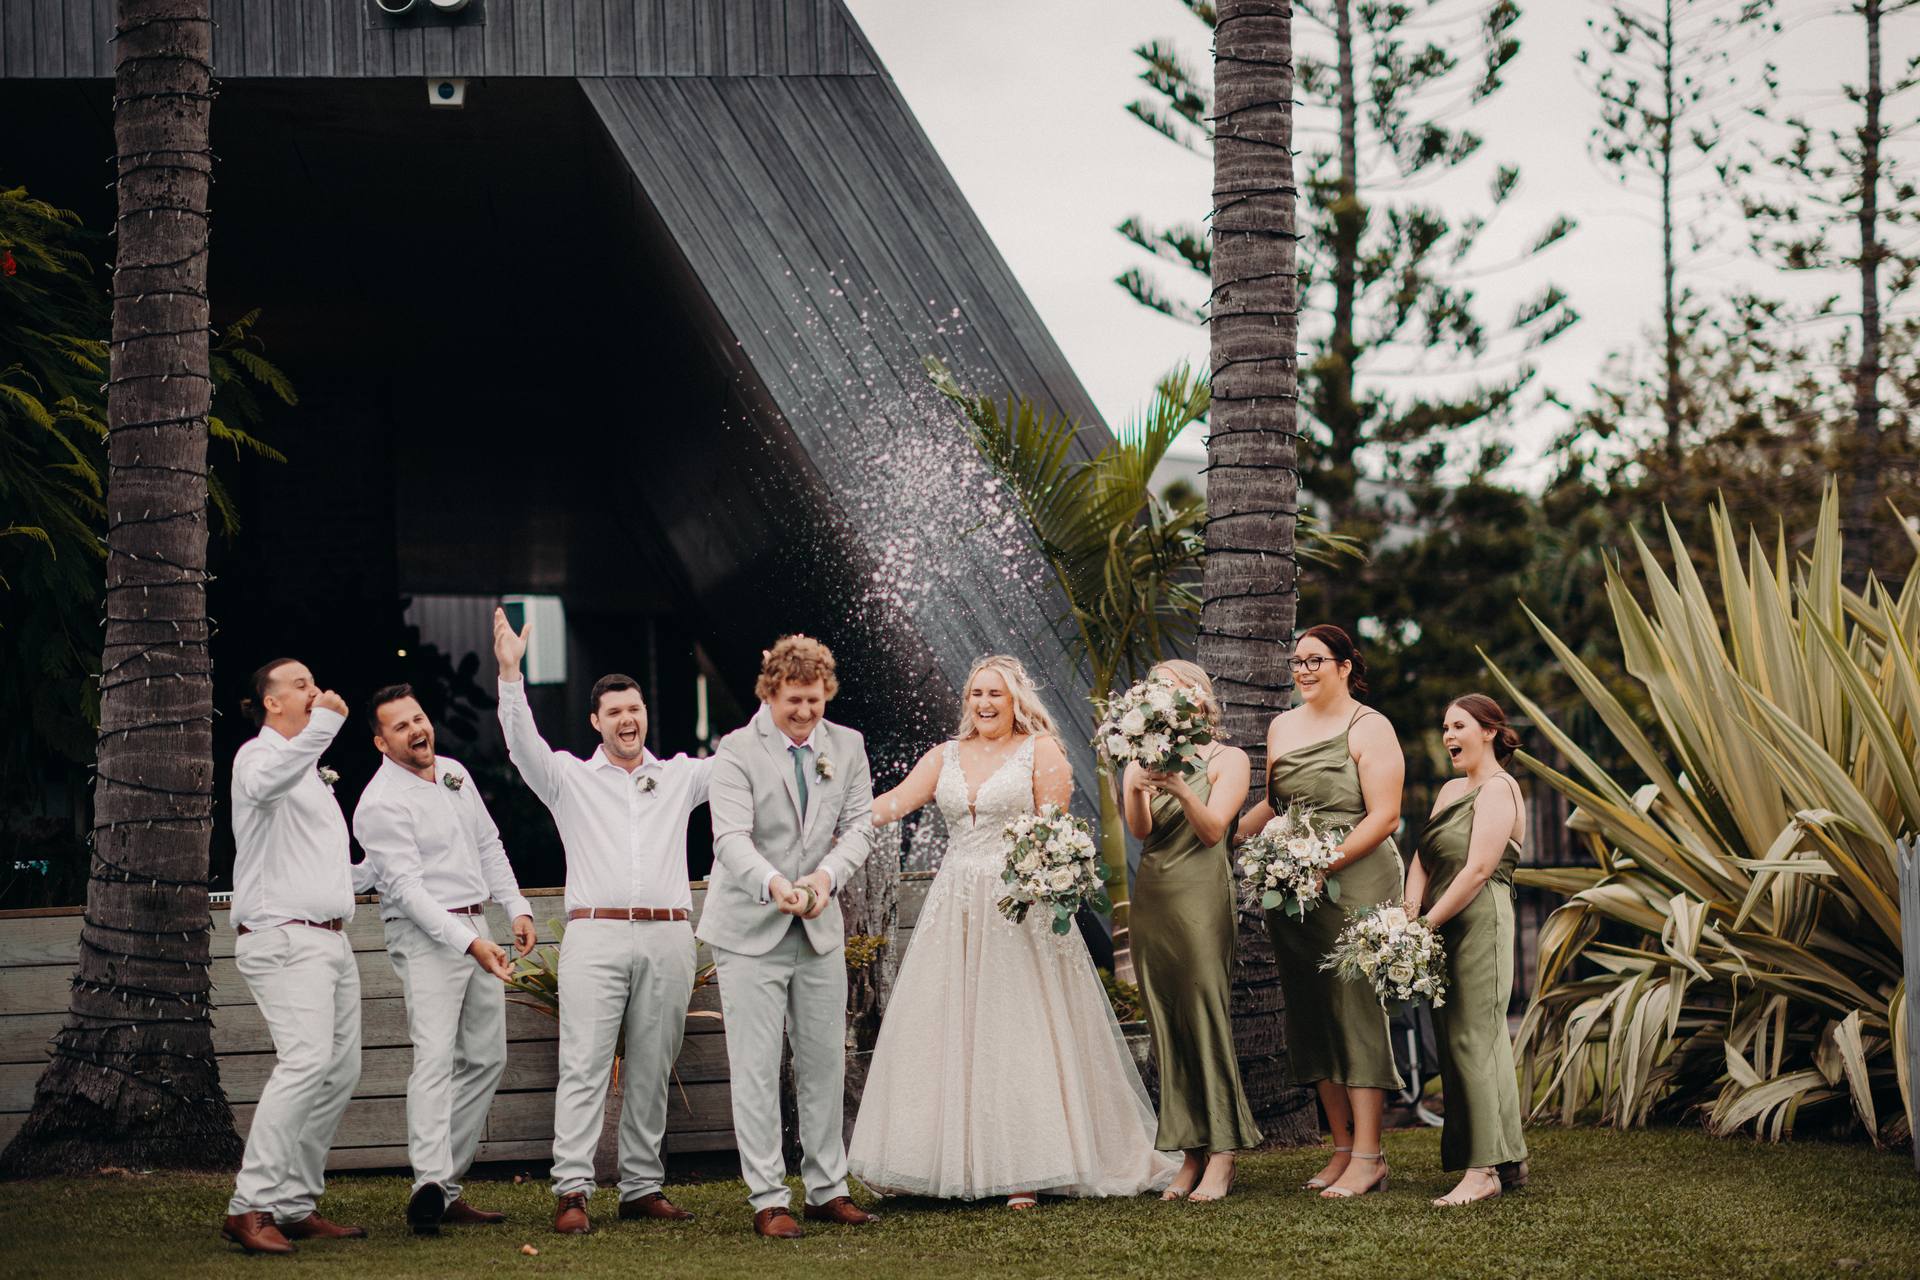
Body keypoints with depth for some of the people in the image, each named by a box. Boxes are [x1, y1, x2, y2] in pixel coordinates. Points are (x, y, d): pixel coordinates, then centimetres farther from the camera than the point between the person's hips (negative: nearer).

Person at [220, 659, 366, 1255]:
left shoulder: (313, 770, 25)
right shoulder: (258, 754, -5)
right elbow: (265, 783, -34)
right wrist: (324, 724, -44)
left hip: (331, 938, 10)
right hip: (284, 937, -10)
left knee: (341, 1070, 5)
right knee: (306, 1059, -23)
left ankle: (296, 1206, 9)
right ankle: (250, 1207, -26)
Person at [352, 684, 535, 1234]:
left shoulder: (454, 772, 11)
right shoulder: (380, 804, -14)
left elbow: (488, 844, 21)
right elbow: (407, 888, -21)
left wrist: (517, 907, 13)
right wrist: (469, 943, -28)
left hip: (475, 928, 8)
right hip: (425, 935, -8)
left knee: (486, 1056, 8)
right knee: (435, 1056, -22)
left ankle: (446, 1188, 12)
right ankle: (429, 1185, -32)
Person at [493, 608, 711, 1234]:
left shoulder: (680, 777, 18)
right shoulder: (570, 777, 10)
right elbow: (523, 744, -5)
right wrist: (510, 675, -18)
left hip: (667, 939, 3)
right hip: (596, 934, -2)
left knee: (651, 1072, 5)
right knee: (584, 1065, -9)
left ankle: (642, 1187, 11)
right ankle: (572, 1191, -12)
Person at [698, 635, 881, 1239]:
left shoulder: (847, 746, 5)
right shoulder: (737, 751, -9)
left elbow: (859, 825, 0)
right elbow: (731, 837, -20)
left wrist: (827, 874, -20)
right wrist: (772, 883, -39)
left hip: (819, 928, 5)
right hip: (750, 930, -4)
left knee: (825, 1063, 10)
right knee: (756, 1069, -3)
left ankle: (827, 1190, 20)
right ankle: (768, 1199, 2)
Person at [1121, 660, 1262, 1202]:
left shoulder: (1227, 760, 5)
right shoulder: (1147, 760, 14)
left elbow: (1213, 829, -7)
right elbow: (1140, 830, -1)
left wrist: (1181, 788, -23)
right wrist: (1135, 790, -21)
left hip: (1201, 896, -4)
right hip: (1152, 898, 4)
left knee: (1206, 1018, -9)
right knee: (1166, 1027, 2)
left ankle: (1221, 1155, -7)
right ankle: (1191, 1155, 5)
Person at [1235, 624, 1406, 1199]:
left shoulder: (1369, 728, -4)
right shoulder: (1281, 728, 16)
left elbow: (1383, 816, -11)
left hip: (1355, 881, -7)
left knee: (1355, 1008, -8)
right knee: (1310, 1015, 6)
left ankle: (1368, 1156, -6)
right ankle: (1342, 1147, 13)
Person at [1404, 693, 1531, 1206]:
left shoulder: (1498, 789, -6)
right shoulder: (1451, 790, 21)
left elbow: (1478, 870, -15)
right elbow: (1423, 859, 15)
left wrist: (1428, 923, -16)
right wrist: (1409, 913, -3)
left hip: (1480, 922, -9)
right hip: (1443, 931, 9)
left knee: (1472, 1041, -13)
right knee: (1454, 1041, 8)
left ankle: (1483, 1169, -14)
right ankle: (1508, 1157, 14)